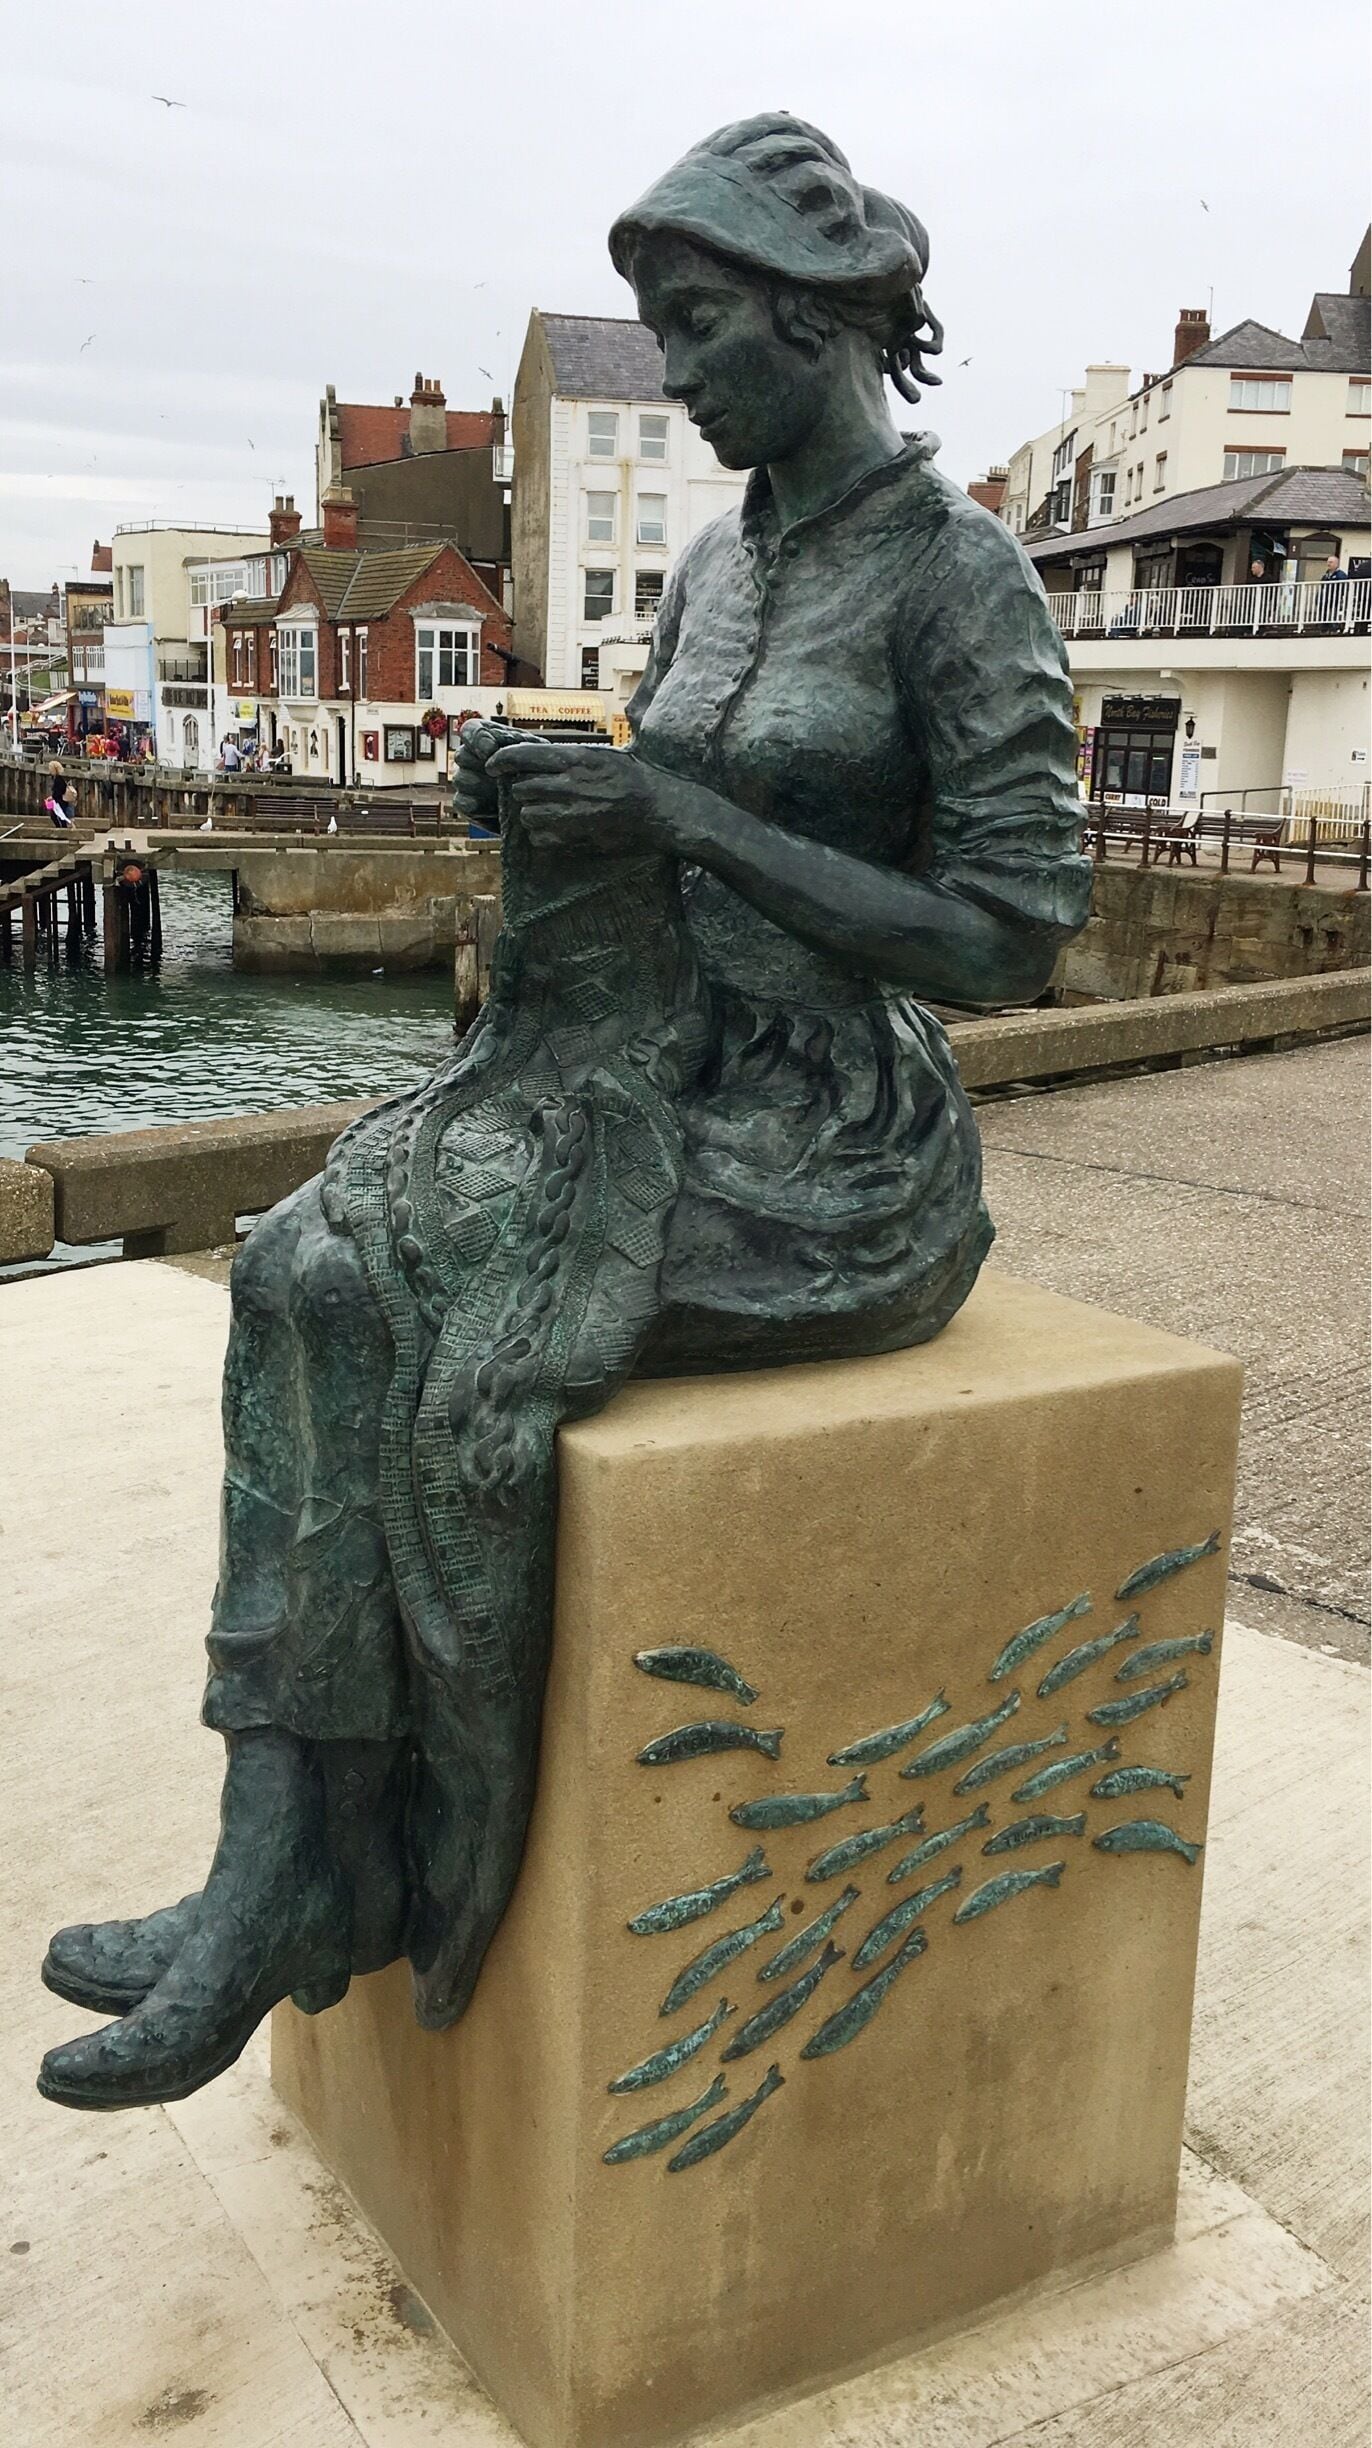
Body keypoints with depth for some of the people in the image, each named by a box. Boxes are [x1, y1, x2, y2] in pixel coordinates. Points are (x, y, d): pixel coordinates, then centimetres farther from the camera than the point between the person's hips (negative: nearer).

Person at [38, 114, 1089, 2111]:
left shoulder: (959, 571, -8)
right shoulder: (714, 566, 16)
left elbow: (1012, 939, -15)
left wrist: (677, 812, -17)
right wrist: (553, 802, -2)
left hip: (838, 1141, -7)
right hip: (657, 1074, 7)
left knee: (464, 1362, -26)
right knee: (312, 1266, -16)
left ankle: (425, 1892, -8)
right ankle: (283, 1855, -16)